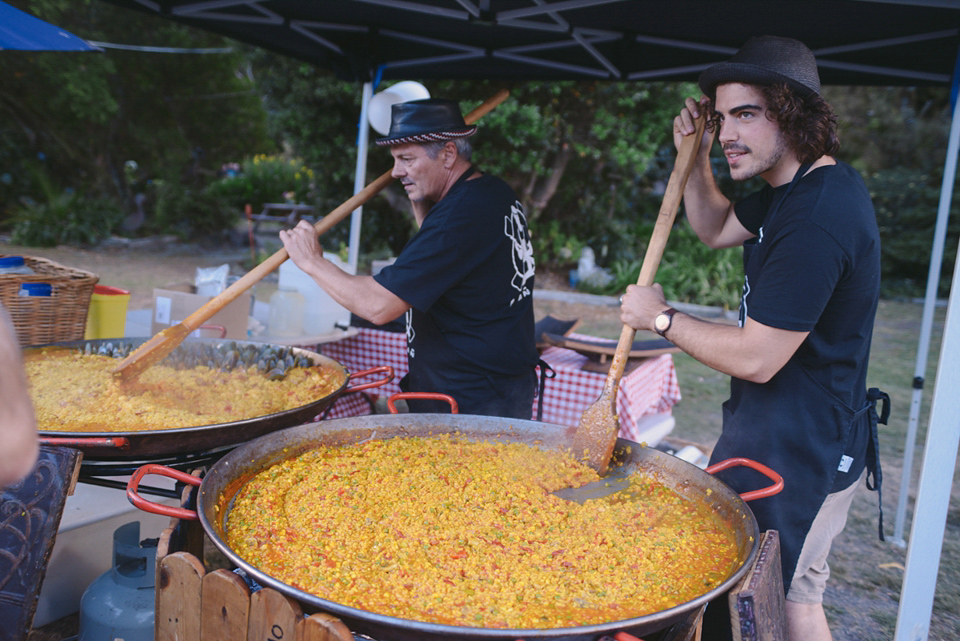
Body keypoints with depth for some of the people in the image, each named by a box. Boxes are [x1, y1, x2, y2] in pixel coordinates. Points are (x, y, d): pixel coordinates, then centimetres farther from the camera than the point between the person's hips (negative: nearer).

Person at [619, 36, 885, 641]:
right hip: (778, 431, 10)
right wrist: (696, 158, 3)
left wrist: (661, 318, -13)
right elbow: (716, 228, 20)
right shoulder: (800, 185, 4)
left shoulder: (817, 218, -28)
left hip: (798, 451, -10)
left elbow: (756, 358, -26)